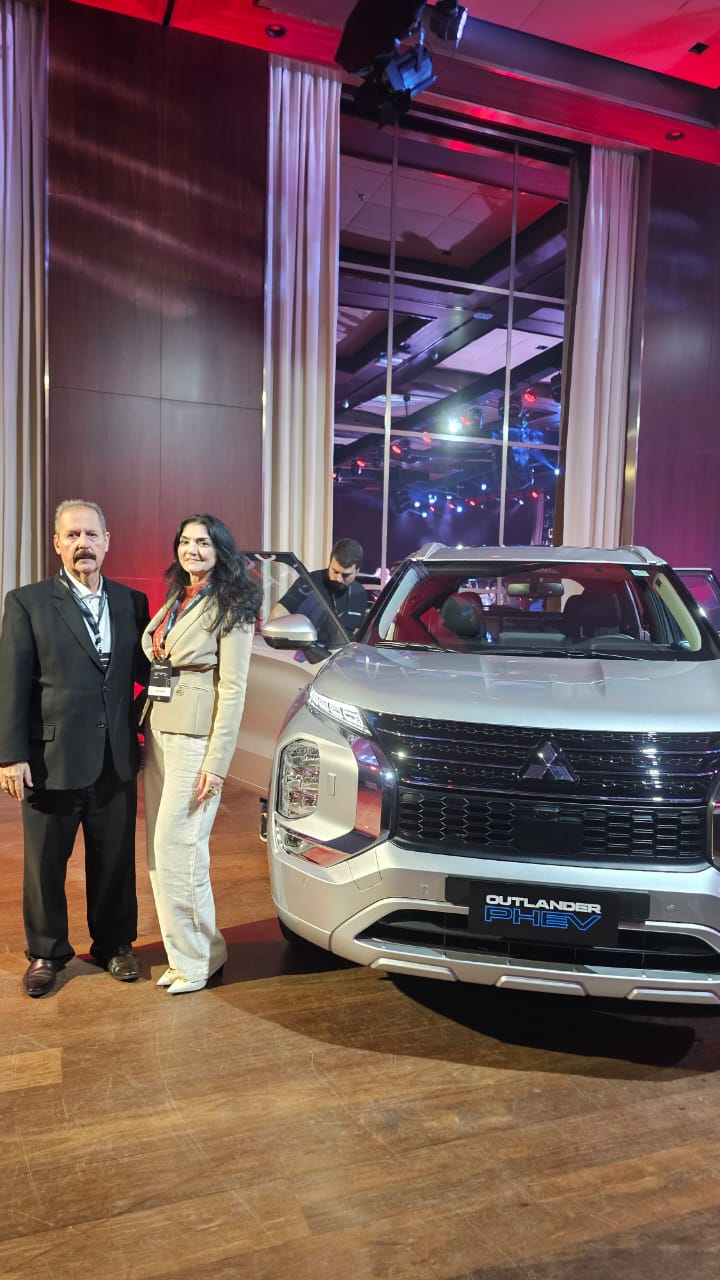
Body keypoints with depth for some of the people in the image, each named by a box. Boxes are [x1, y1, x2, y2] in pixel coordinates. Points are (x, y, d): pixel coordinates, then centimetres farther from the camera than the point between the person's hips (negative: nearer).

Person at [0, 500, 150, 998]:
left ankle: (114, 944, 35)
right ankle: (46, 953, 33)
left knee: (115, 861, 14)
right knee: (45, 864, 12)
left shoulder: (132, 602, 6)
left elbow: (147, 670, 10)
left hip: (116, 759, 3)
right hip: (51, 759, -2)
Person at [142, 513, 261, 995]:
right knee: (161, 849, 10)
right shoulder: (176, 601, 15)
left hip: (196, 737, -8)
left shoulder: (231, 608, -8)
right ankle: (197, 950, 23)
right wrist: (147, 729, 8)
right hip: (159, 732, 8)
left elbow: (231, 689, -13)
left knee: (176, 848, -6)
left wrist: (217, 762, -17)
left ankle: (195, 958, 12)